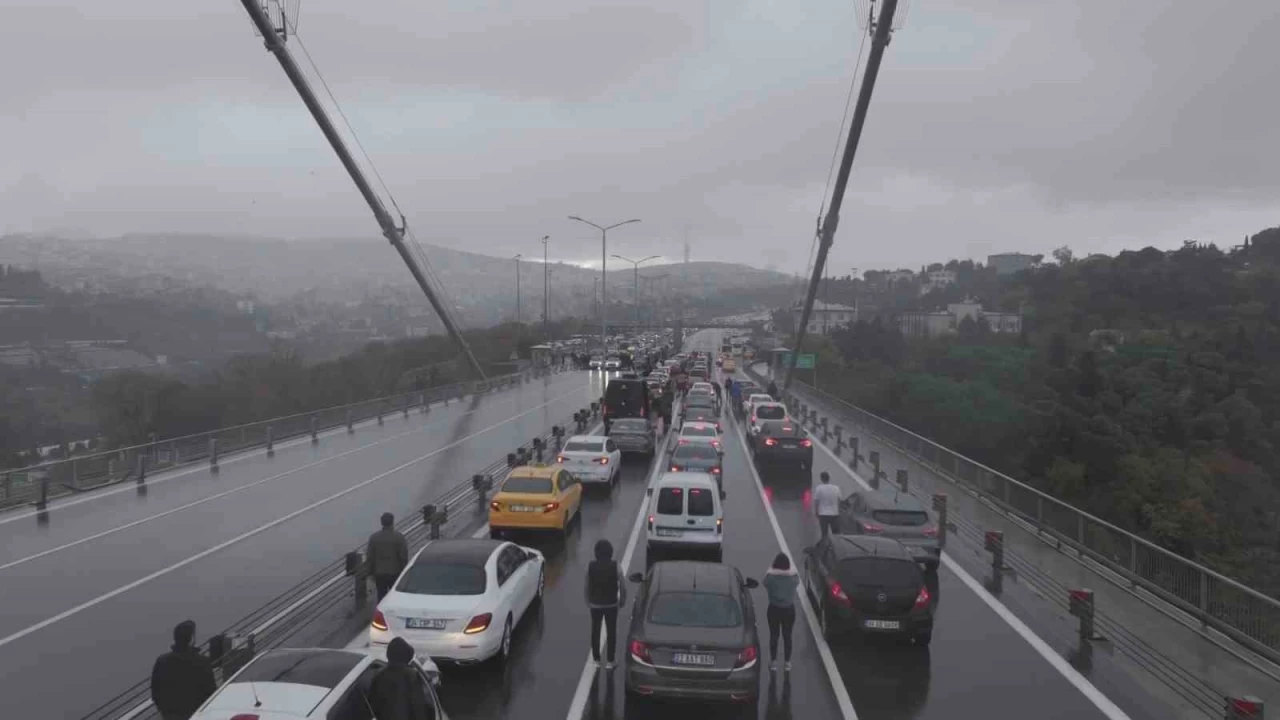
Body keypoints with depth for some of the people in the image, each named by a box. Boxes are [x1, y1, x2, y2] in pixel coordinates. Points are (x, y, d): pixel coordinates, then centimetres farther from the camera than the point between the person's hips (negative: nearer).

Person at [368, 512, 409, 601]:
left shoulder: (374, 537, -3)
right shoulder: (399, 537, -11)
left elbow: (370, 557, 1)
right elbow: (404, 556, -10)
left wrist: (371, 573, 11)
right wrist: (404, 572, 2)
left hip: (379, 574, 2)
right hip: (395, 573, -2)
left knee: (381, 597, 9)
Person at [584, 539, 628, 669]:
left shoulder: (590, 566, -13)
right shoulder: (615, 567, -16)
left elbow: (587, 587, -4)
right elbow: (622, 586, -12)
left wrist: (588, 601, 11)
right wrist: (622, 600, 6)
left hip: (595, 604, 1)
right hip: (611, 604, -1)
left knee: (595, 632, 17)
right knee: (611, 632, 12)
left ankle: (596, 660, 25)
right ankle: (610, 662, 16)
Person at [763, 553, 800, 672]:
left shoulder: (770, 575, -17)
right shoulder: (794, 576, -14)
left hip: (774, 609, -1)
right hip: (789, 609, 1)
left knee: (773, 635, 13)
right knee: (787, 636, 14)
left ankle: (773, 662, 20)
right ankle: (787, 662, 22)